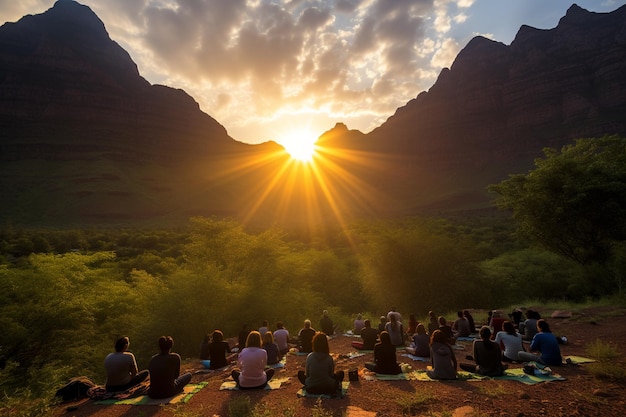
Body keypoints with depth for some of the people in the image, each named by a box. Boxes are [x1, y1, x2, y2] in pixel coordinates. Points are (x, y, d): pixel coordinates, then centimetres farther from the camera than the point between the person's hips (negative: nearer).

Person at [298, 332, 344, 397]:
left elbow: (307, 374, 0)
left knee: (300, 373, 26)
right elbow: (331, 374, 1)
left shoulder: (309, 356, -12)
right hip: (327, 389, -1)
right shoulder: (329, 358, -13)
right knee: (341, 373, 22)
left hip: (311, 389, 1)